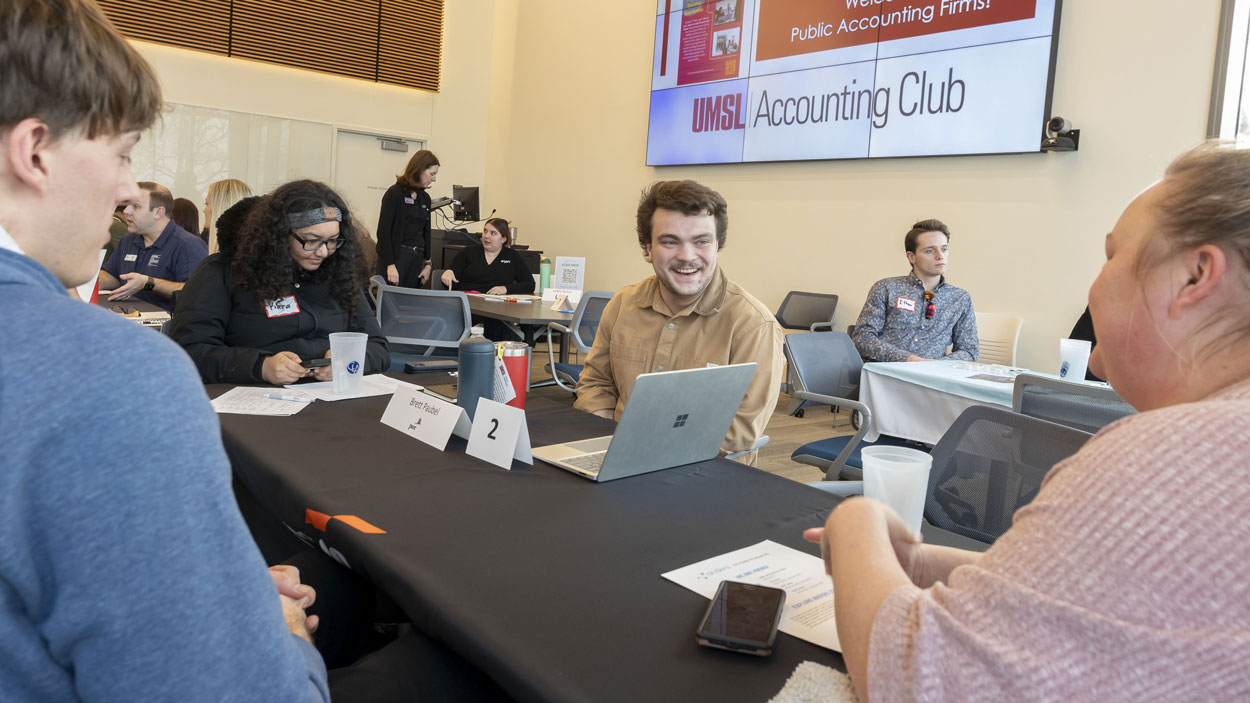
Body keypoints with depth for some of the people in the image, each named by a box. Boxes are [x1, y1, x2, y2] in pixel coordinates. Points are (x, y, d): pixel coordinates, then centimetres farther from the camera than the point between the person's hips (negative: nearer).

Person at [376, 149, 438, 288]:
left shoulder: (425, 198, 15)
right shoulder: (395, 193, -5)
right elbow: (383, 230, -10)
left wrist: (427, 263, 12)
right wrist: (390, 265, -18)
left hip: (417, 259, 6)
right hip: (396, 257, -6)